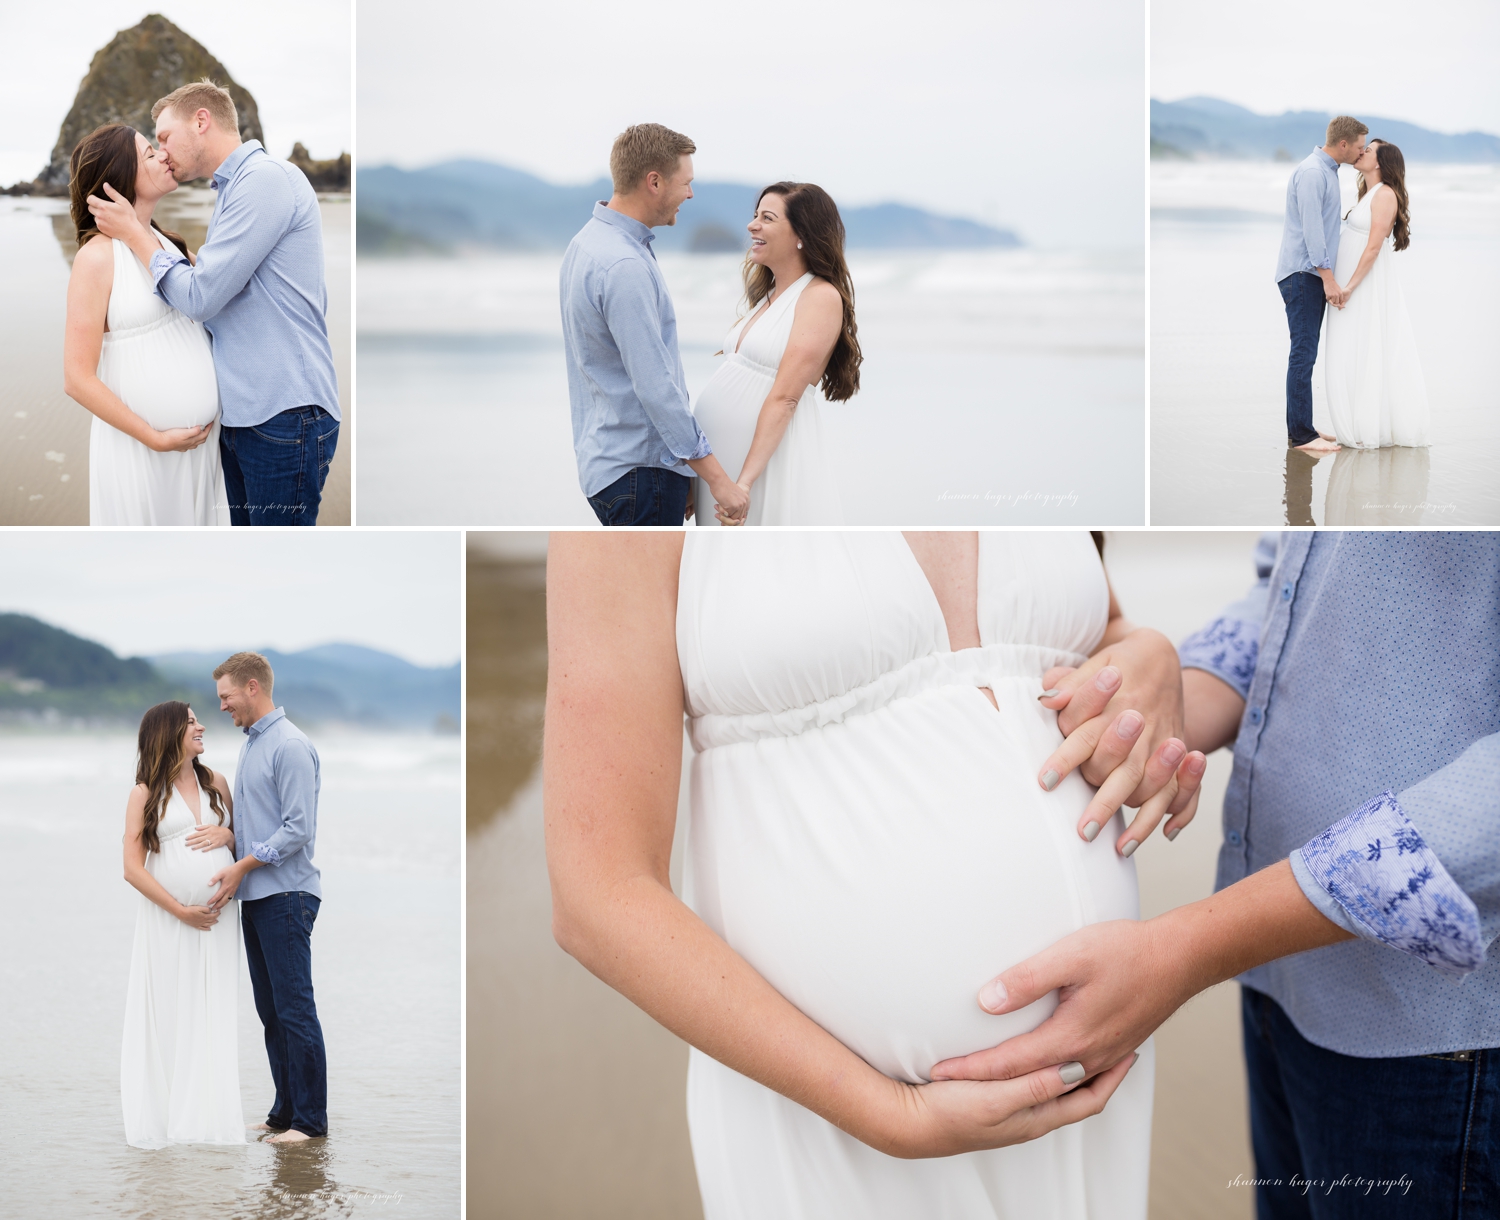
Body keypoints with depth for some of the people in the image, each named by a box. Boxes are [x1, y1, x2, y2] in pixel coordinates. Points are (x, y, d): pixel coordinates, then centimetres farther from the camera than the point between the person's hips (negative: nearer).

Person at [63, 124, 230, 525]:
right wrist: (154, 438, -13)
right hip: (138, 447, -6)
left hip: (200, 440, 6)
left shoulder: (168, 242, 9)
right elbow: (78, 380, -14)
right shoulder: (98, 256, -11)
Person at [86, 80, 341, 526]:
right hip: (240, 413, 10)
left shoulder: (266, 179, -12)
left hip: (283, 414, -10)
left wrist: (133, 233, -3)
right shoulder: (233, 188, 20)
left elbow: (200, 297, -16)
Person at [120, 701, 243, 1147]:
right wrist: (181, 910, -12)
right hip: (166, 918, -3)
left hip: (218, 916, 3)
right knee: (167, 1014, -1)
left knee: (213, 1015, 3)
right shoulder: (145, 793, 1)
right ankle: (163, 1116, 7)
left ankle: (211, 1116, 9)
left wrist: (227, 834, -3)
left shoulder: (217, 783, 13)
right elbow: (133, 868, -5)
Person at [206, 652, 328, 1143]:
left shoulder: (290, 746, -12)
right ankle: (285, 1111, 17)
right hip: (256, 897, 9)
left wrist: (242, 866, -16)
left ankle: (310, 1118, -2)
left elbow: (298, 829, -18)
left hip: (286, 895, -9)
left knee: (294, 1008, -6)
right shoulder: (250, 744, 18)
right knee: (270, 1010, 11)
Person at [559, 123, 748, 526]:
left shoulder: (589, 240, 10)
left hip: (607, 457, 10)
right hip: (638, 467, -10)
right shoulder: (625, 266, -23)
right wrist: (717, 478, -22)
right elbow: (655, 386, -25)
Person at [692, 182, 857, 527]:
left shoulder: (821, 297, -9)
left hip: (768, 460, -8)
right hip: (715, 457, 8)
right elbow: (740, 383, 14)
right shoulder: (767, 295, 15)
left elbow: (785, 397, -17)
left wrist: (745, 482, -23)